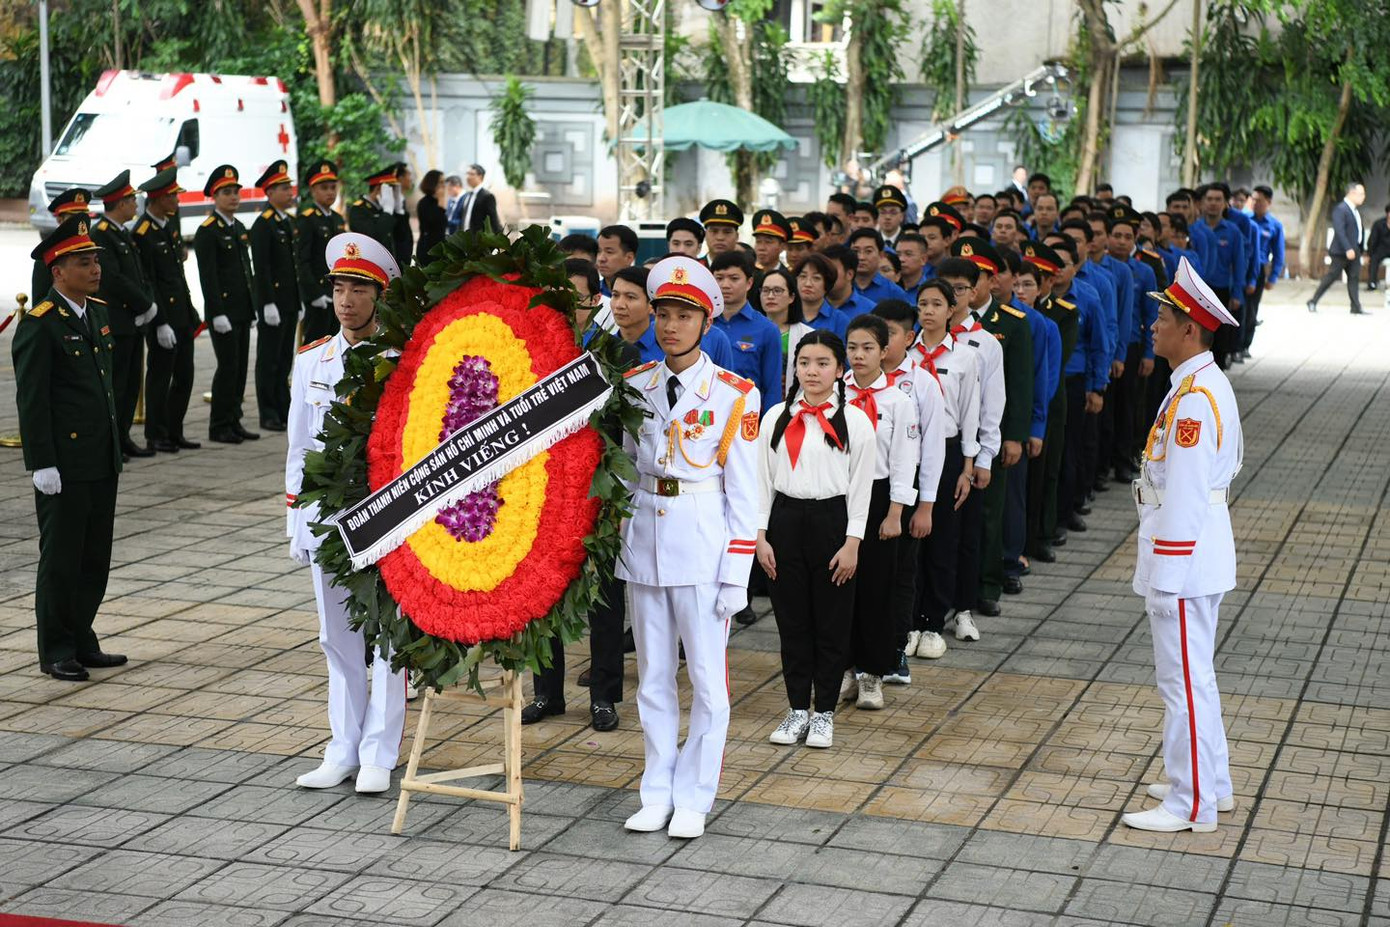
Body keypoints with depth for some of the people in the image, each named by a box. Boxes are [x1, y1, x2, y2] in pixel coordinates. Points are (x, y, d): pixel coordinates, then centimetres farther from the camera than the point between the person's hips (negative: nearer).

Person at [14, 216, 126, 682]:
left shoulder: (98, 312, 11)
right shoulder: (40, 325, -14)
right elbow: (31, 399, -15)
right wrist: (42, 464, -18)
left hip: (101, 460, 8)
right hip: (64, 464, -8)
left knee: (95, 559, 13)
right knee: (61, 558, 3)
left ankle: (82, 643, 25)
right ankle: (56, 652, 14)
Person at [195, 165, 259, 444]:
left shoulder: (239, 228, 15)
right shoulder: (207, 232, -10)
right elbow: (208, 276, -15)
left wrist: (252, 305, 16)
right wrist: (218, 313, -19)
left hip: (242, 310, 8)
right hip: (224, 311, -8)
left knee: (240, 367, 9)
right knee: (228, 366, -6)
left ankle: (234, 421, 16)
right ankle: (219, 426, 1)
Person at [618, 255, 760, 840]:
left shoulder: (734, 395, -4)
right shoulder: (632, 386, 6)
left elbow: (743, 493, -4)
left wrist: (736, 576, -7)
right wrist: (615, 539, 8)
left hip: (703, 540, -3)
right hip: (643, 536, 4)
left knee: (707, 677, 1)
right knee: (652, 675, 10)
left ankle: (694, 800, 11)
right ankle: (657, 794, 19)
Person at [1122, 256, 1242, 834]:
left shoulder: (1193, 397, -22)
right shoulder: (1206, 385, 11)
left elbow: (1183, 490, -24)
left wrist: (1166, 568, -20)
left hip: (1184, 555, -11)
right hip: (1202, 551, 11)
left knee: (1184, 678, -2)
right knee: (1190, 673, 20)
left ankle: (1191, 805, 7)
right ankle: (1210, 784, 31)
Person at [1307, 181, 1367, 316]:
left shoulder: (1354, 209, 14)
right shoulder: (1340, 209, -16)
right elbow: (1339, 231, -23)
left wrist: (1357, 249, 17)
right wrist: (1348, 249, -28)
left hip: (1354, 251, 8)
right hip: (1341, 252, -8)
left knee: (1354, 278, 4)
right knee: (1331, 276, -3)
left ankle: (1356, 307, 4)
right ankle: (1313, 302, 8)